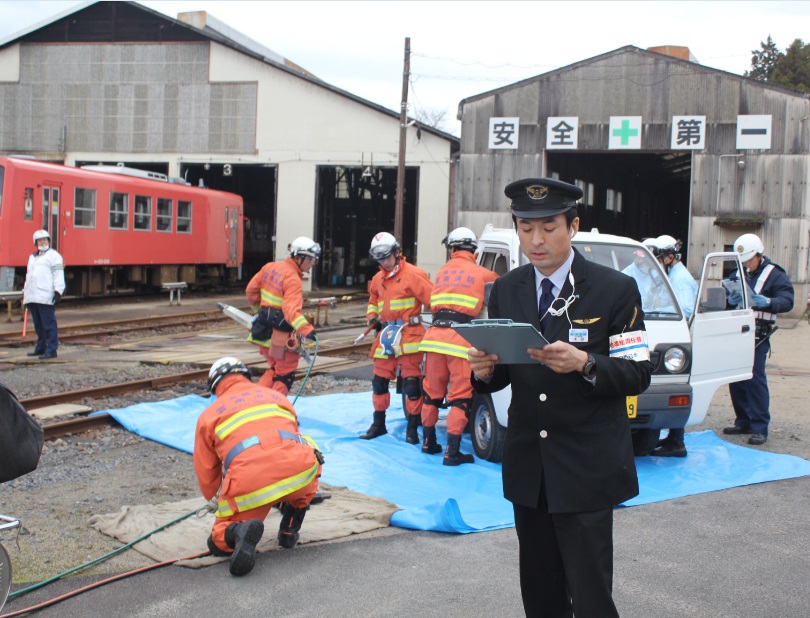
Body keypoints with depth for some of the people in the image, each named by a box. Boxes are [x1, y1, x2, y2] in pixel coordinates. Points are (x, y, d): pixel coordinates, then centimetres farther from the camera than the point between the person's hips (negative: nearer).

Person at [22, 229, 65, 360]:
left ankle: (51, 350, -9)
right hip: (32, 297, 8)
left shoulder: (53, 255, 0)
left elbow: (58, 275, -8)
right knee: (38, 325, 12)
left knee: (48, 324, -9)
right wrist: (25, 291, 25)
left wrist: (58, 291, -16)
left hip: (46, 297, -8)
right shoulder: (32, 257, 25)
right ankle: (41, 348, 20)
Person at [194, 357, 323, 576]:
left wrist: (217, 501, 43)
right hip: (299, 474, 1)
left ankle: (239, 530, -16)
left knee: (219, 542, 22)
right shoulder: (277, 396, 30)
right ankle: (289, 530, 26)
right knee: (309, 454, 35)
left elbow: (206, 474, 23)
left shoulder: (209, 414, 22)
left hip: (250, 487, -1)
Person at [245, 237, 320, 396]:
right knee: (285, 375, 6)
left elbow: (251, 290, 14)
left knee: (275, 368, 24)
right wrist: (306, 330, -42)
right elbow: (291, 310, -33)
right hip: (281, 336, -8)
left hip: (264, 332, 8)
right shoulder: (293, 280, -19)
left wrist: (258, 308, 31)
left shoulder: (270, 267, 4)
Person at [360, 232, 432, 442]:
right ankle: (378, 424, 24)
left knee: (411, 383, -4)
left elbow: (432, 299, -13)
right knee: (379, 381, 11)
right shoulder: (378, 279, 14)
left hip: (409, 334, -7)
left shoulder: (413, 274, -9)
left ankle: (412, 428, 5)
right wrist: (372, 317, 12)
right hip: (386, 334, 7)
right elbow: (373, 301, 30)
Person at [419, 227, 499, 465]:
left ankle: (428, 442, 27)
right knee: (460, 397, 0)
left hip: (435, 335, 4)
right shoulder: (482, 274, 5)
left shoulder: (442, 272, 18)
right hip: (461, 339, -4)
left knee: (432, 391, 16)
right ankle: (452, 452, -3)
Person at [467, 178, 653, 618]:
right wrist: (484, 371, -13)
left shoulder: (615, 290, -6)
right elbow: (503, 374, 11)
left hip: (587, 468, -4)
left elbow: (638, 374, -9)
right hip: (526, 465, 5)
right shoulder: (505, 290, 8)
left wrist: (583, 363, -27)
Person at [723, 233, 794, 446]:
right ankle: (743, 422, 20)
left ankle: (760, 428, -8)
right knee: (736, 379, 8)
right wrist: (729, 298, -14)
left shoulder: (774, 275, -4)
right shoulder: (738, 274, 16)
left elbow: (787, 301, -16)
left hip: (757, 336, -6)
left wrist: (767, 302, -35)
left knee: (755, 379, -10)